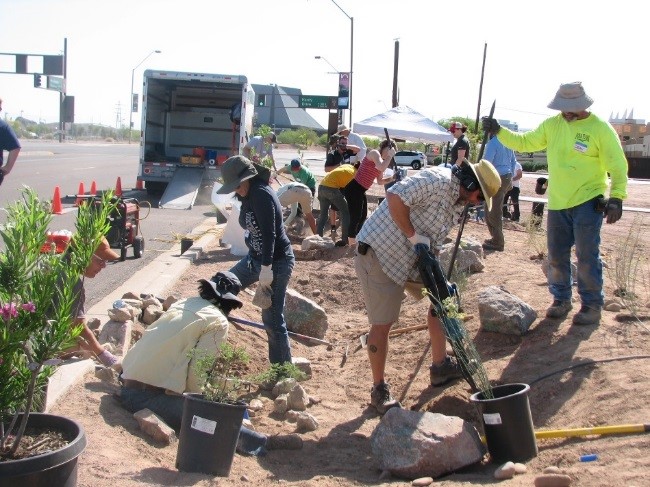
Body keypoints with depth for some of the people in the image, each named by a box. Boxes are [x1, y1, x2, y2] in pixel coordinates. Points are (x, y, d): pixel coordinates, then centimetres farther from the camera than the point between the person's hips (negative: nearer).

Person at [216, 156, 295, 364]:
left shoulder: (261, 194, -21)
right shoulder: (250, 194, 8)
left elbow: (269, 233, -27)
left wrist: (266, 268, -28)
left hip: (276, 261, -10)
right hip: (255, 257, 10)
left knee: (272, 320, -4)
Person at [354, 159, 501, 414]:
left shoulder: (457, 205, 11)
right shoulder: (436, 180, -19)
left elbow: (433, 243, 13)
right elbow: (395, 196, -32)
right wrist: (414, 236, -25)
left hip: (412, 258, 10)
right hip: (378, 252, -10)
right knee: (382, 323, -4)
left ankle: (440, 366, 25)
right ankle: (379, 389, 11)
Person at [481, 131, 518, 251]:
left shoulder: (492, 143, -15)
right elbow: (513, 161, 20)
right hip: (507, 178, 9)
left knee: (492, 212, -3)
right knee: (496, 210, 19)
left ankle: (497, 242, -1)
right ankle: (498, 238, 24)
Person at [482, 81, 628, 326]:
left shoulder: (600, 129, -10)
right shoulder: (552, 124, 5)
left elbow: (618, 166, -9)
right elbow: (524, 142, 11)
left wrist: (616, 197, -19)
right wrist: (498, 131, -1)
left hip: (588, 203, -5)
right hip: (557, 204, 5)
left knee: (587, 256, -3)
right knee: (556, 256, 11)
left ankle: (592, 305, 10)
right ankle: (561, 300, 27)